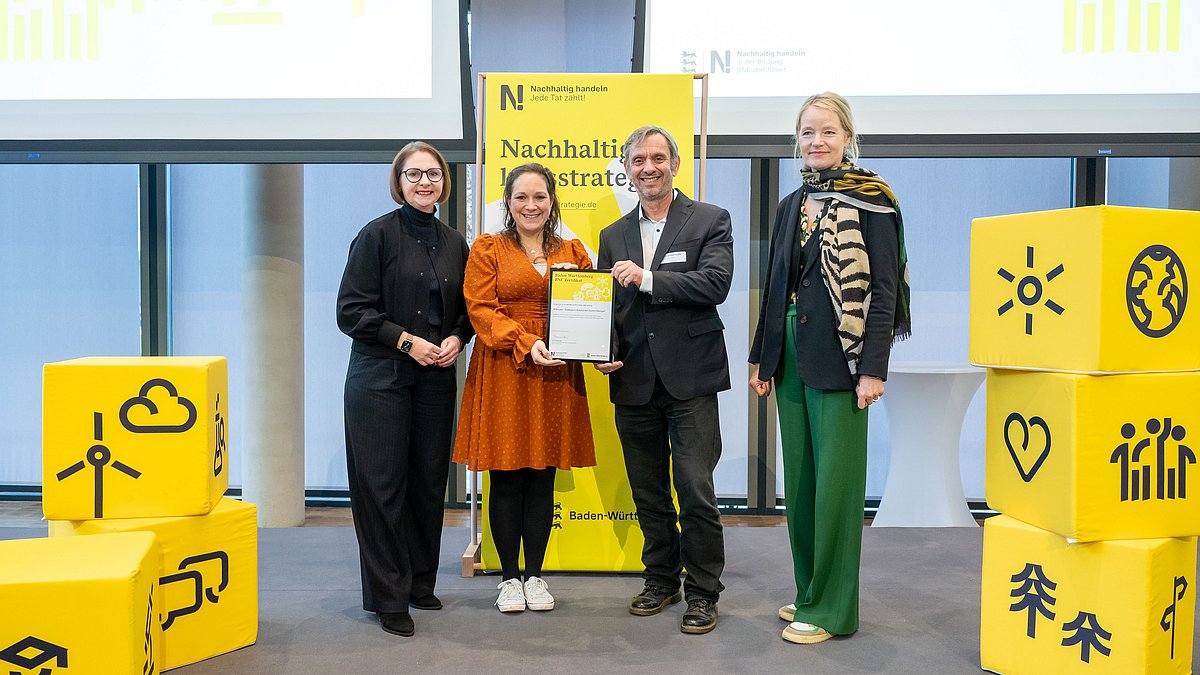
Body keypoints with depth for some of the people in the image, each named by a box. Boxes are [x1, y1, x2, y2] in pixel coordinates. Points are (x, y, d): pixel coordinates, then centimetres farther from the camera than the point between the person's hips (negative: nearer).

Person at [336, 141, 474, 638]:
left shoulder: (454, 244, 11)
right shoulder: (378, 235, -4)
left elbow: (465, 310, 18)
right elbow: (351, 311, -8)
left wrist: (456, 339, -2)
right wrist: (406, 341, -16)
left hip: (435, 381, 5)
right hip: (382, 379, -5)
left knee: (429, 481, 9)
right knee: (382, 485, -1)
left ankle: (421, 583, 25)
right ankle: (389, 597, 11)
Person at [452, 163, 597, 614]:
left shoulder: (572, 252, 13)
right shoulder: (488, 248, 4)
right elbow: (481, 309, -6)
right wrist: (525, 344, -18)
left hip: (555, 375, 3)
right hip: (503, 372, -2)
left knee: (542, 479, 7)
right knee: (506, 479, 2)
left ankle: (535, 574, 19)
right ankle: (509, 577, 16)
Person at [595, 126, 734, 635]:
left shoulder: (710, 220, 1)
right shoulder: (613, 236, 14)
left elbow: (716, 282, -14)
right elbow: (605, 306, 14)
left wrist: (647, 279, -17)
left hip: (690, 380, -4)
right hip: (634, 382, 5)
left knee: (696, 491, -3)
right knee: (648, 492, 14)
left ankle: (703, 592, 13)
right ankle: (661, 580, 30)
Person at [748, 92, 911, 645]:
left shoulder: (869, 201, -5)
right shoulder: (791, 206, 15)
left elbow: (884, 287, -10)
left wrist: (874, 368, -16)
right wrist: (761, 357, 14)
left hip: (839, 359, -7)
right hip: (791, 356, 7)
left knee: (835, 480, -1)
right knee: (799, 479, 12)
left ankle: (831, 609, 10)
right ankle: (808, 592, 25)